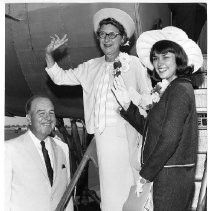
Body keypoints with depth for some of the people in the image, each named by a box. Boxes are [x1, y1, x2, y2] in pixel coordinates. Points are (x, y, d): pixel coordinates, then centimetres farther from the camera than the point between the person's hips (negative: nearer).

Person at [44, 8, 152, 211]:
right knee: (109, 186, 8)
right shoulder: (91, 67, 12)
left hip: (126, 133, -4)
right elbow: (60, 77, 17)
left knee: (126, 183, -2)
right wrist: (49, 54, 4)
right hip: (102, 133, 4)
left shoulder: (134, 64, -2)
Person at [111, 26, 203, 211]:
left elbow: (170, 139, -20)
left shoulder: (180, 89, -14)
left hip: (173, 174, -9)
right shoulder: (168, 90, 15)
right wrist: (127, 104, 4)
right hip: (164, 172, 9)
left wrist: (146, 174, -14)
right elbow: (149, 129, 13)